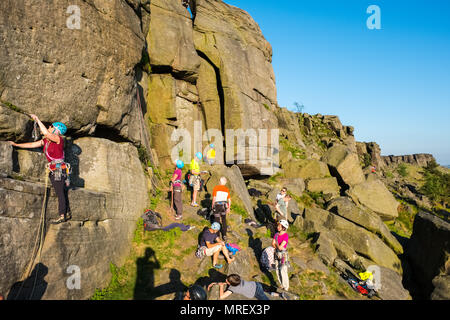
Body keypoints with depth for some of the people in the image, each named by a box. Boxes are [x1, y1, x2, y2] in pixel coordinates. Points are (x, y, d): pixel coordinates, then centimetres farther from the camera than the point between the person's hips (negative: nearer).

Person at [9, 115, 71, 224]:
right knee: (61, 193, 12)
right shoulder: (45, 141, 12)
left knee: (60, 193, -5)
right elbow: (32, 145, 21)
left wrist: (37, 119, -19)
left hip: (59, 170, -8)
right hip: (53, 171, 8)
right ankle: (67, 213, 19)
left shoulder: (59, 139, -12)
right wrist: (16, 144, 25)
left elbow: (46, 133, -28)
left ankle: (62, 216, 0)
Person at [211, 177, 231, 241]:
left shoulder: (216, 188, -9)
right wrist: (228, 208, 14)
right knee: (224, 221, 14)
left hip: (217, 205, -3)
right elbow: (229, 200, 4)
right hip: (224, 206, 3)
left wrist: (212, 205, 2)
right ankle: (224, 235, 14)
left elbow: (214, 198, -12)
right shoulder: (227, 189, 3)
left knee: (217, 220, 9)